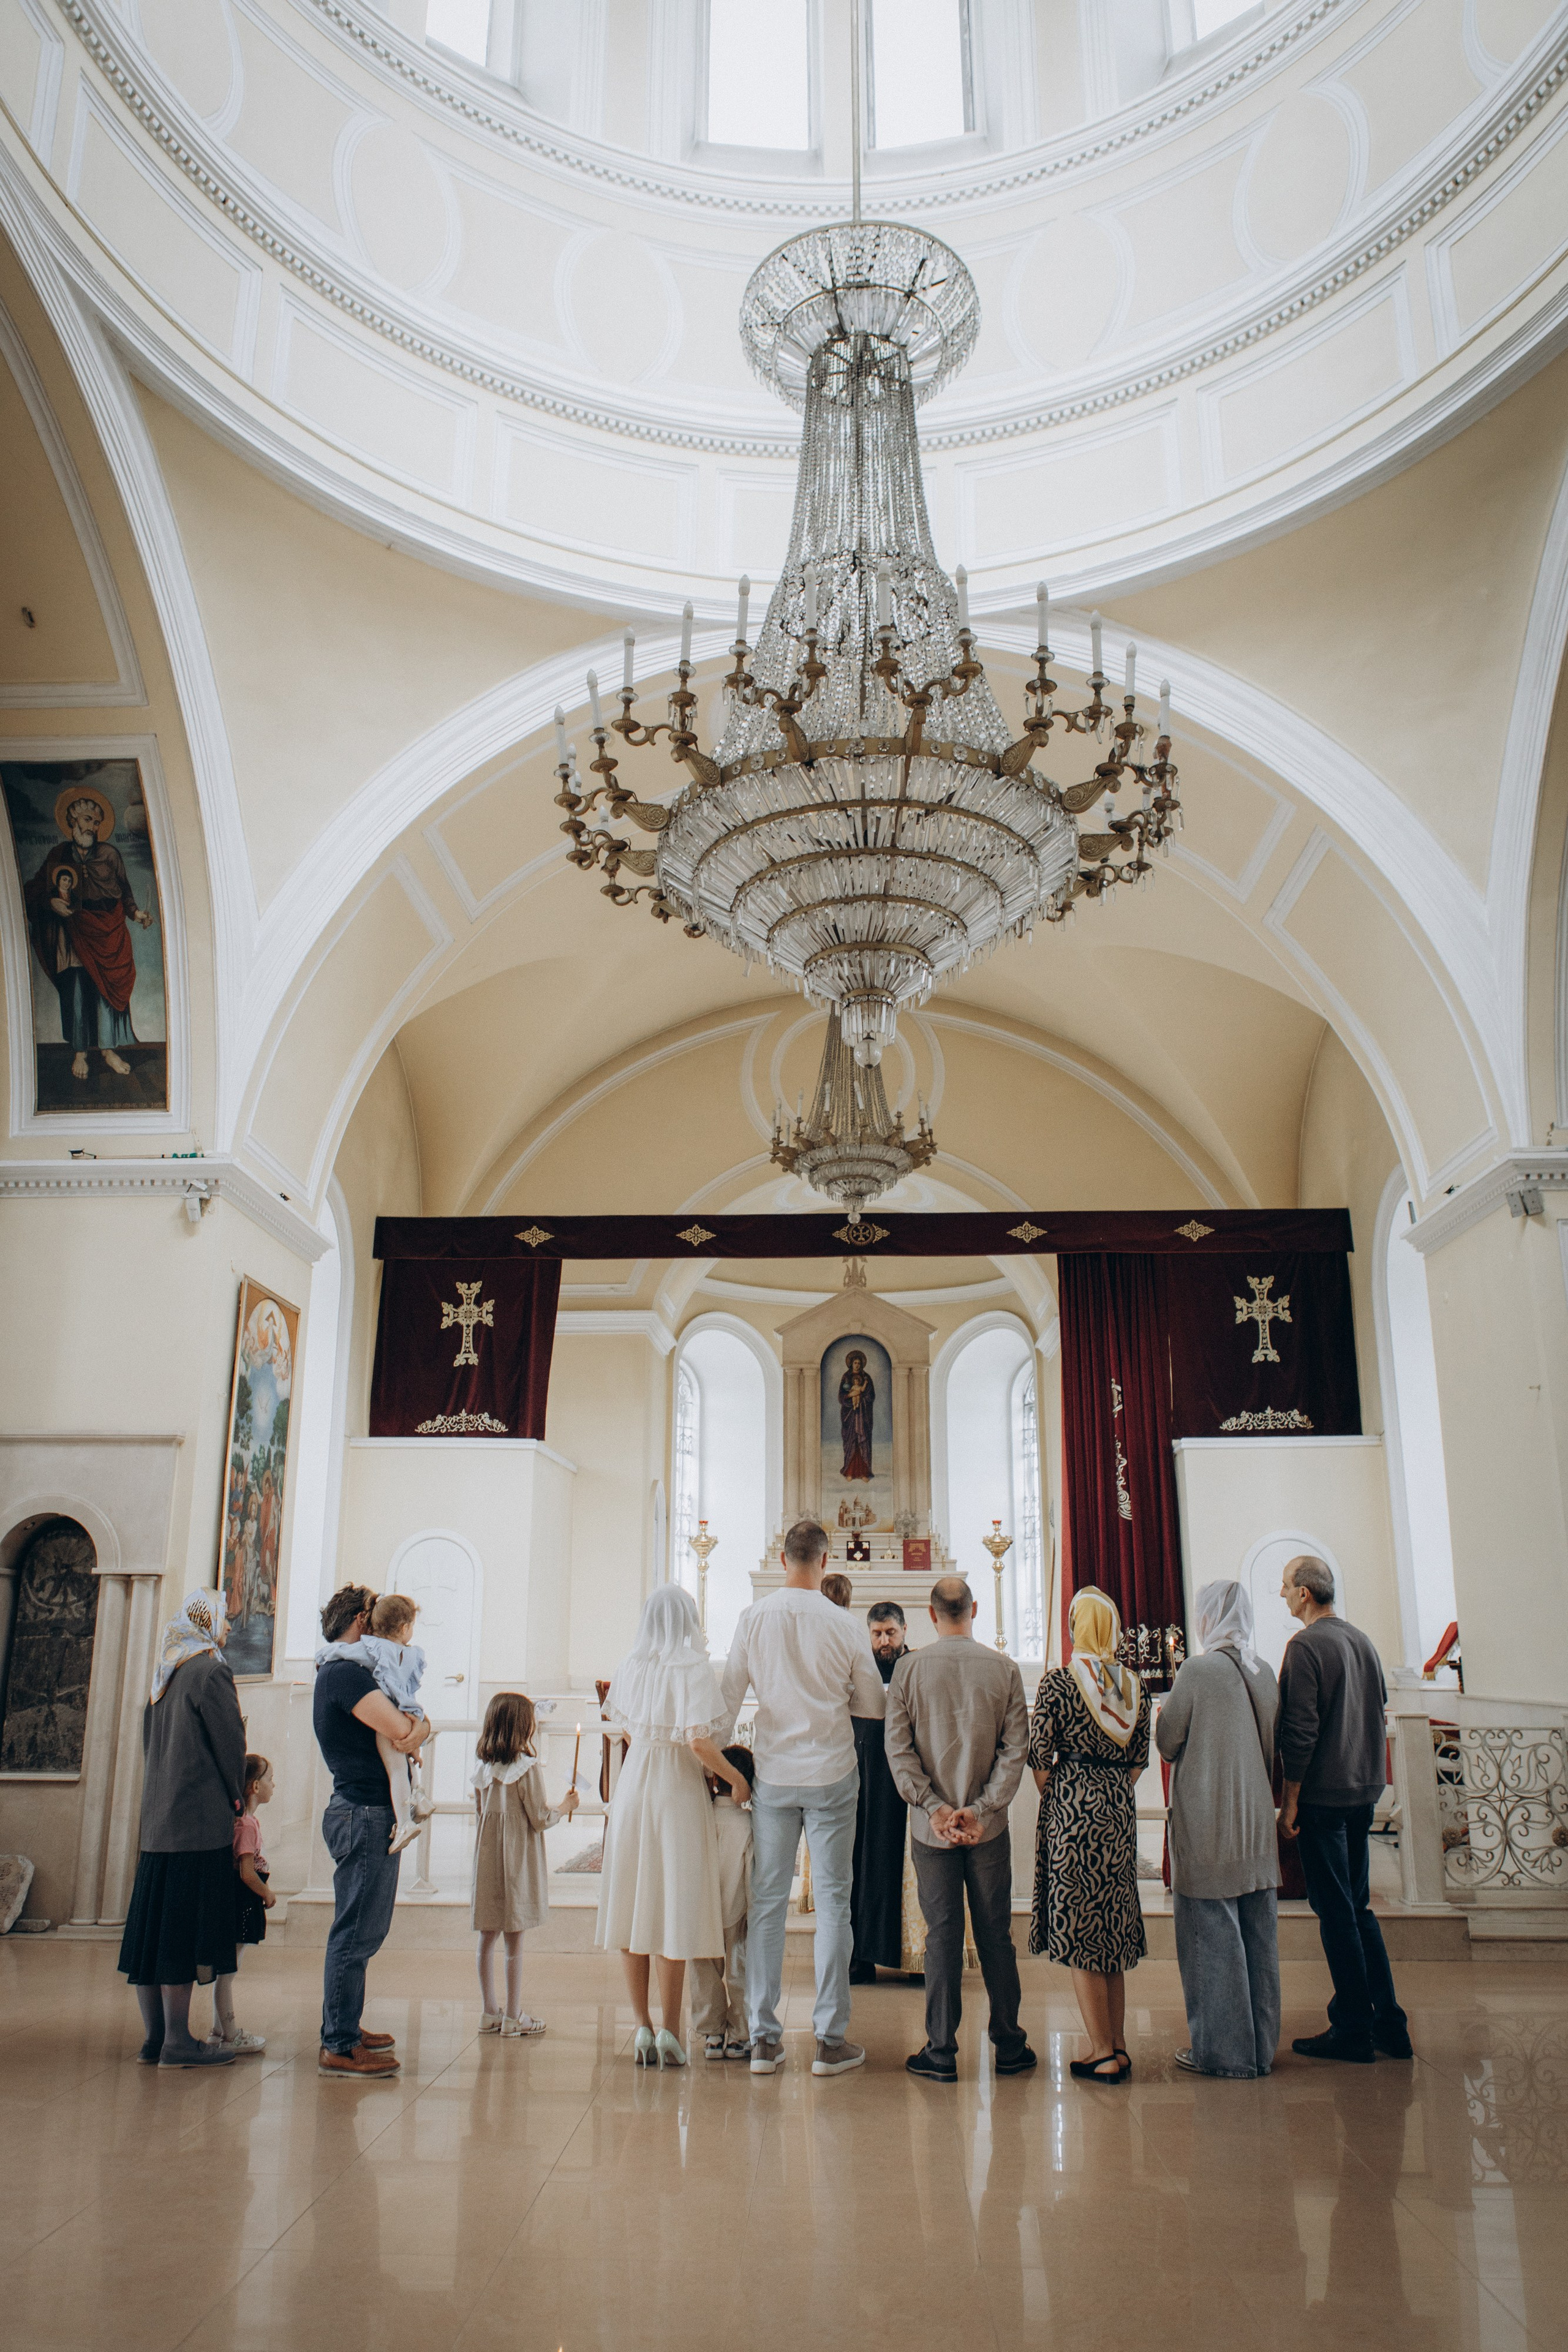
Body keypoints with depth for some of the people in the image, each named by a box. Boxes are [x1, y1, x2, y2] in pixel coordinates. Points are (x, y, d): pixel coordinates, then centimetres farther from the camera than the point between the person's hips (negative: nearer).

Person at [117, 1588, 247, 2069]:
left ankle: (153, 2037, 14)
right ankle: (177, 2041, -2)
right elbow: (230, 1743, -11)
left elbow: (152, 1748, 18)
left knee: (153, 1927, 9)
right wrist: (235, 1798, 5)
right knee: (186, 1928, -5)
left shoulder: (164, 1676, 15)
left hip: (157, 1819, 8)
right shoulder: (210, 1671, -10)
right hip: (201, 1821, -8)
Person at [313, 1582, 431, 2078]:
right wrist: (418, 1731, 0)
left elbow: (407, 1727, 19)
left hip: (364, 1814, 11)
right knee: (356, 1934, -6)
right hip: (366, 1814, -11)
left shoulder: (338, 1673, 18)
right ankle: (338, 2048, 0)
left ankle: (344, 2030, 27)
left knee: (361, 1933, 18)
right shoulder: (347, 1674, -15)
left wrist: (416, 1731, -3)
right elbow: (403, 1730, -23)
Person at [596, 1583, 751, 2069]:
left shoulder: (630, 1668, 3)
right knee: (674, 1911, 3)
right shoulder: (693, 1668, -12)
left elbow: (627, 1732, 12)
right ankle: (669, 2030, 8)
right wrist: (736, 1778, -7)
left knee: (633, 1907, 10)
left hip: (632, 1788, 5)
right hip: (677, 1793, -5)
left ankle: (642, 2028, 16)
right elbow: (699, 1742, -19)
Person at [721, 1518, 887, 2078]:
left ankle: (764, 2039, 13)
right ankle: (831, 2040, 9)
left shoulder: (754, 1618, -5)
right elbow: (876, 1704, 0)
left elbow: (730, 1695, 1)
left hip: (773, 1773, 2)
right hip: (832, 1773, -1)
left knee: (767, 1900, 7)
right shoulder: (843, 1625, -8)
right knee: (833, 1900, 6)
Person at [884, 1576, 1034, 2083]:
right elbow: (1016, 1747, -6)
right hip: (989, 1824, 1)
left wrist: (934, 1807, -8)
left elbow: (898, 1748, -7)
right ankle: (1009, 2046, 20)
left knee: (942, 1936, 6)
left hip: (931, 1827, -1)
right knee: (995, 1935, 11)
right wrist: (981, 1809, -8)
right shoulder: (1004, 1669, -3)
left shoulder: (909, 1667, -5)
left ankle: (941, 2053, 10)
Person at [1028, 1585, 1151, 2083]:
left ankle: (1104, 2054, 4)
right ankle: (1118, 2046, 20)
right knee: (1113, 1928, 15)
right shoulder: (1134, 1684, 2)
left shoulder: (1058, 1681, -11)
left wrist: (1055, 1798, 6)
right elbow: (1139, 1758, 8)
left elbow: (1040, 1758, -9)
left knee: (1077, 1928, 3)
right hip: (1120, 1811, 5)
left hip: (1073, 1805, -5)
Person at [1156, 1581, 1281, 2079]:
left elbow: (1166, 1743, -7)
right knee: (1258, 1933, 12)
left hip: (1207, 1823, -6)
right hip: (1256, 1822, 7)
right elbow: (1272, 1746, 14)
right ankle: (1260, 2046, 21)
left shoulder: (1197, 1670, -15)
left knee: (1212, 1934, 3)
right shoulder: (1264, 1671, 4)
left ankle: (1222, 2050, 10)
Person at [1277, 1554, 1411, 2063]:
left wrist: (1290, 1802, -12)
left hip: (1323, 1794, -8)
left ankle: (1354, 2031, 6)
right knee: (1358, 1908, 16)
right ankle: (1388, 2023, 19)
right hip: (1365, 1792, 8)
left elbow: (1300, 1730, -19)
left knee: (1336, 1913, 0)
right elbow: (1379, 1714, 16)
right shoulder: (1362, 1641, 9)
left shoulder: (1305, 1645, -15)